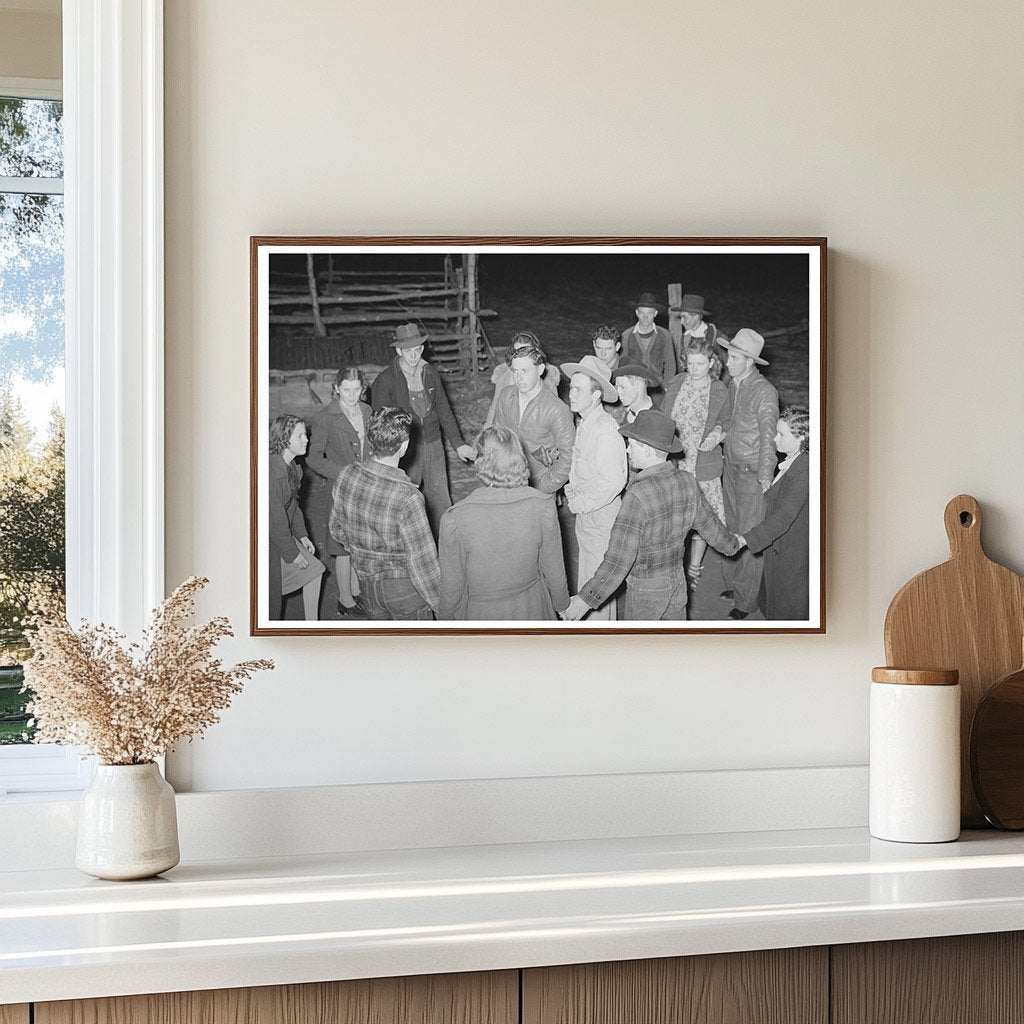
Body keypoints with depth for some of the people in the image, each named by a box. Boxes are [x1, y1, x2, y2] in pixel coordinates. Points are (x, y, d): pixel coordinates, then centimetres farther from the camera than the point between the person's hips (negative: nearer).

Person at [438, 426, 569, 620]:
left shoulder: (455, 520, -27)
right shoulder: (542, 506, -22)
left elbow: (451, 587, -15)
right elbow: (554, 569, -8)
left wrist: (444, 617, 6)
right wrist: (562, 604, 11)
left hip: (481, 613, -2)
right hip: (530, 607, 2)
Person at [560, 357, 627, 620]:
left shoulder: (605, 431, -25)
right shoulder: (584, 424, 6)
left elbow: (613, 482, -27)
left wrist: (582, 502, -18)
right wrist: (572, 490, 5)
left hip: (601, 517, -9)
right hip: (585, 514, 9)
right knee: (587, 581, 20)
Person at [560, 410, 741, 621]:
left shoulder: (637, 497, -29)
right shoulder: (687, 483, -7)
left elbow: (618, 561, -29)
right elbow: (709, 525, 11)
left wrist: (586, 599, -22)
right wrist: (731, 545, 32)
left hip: (645, 591, -6)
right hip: (677, 581, 6)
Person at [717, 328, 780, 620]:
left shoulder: (764, 392, -18)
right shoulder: (733, 386, 6)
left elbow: (767, 437, -21)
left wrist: (765, 476, -24)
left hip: (753, 473, -8)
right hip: (731, 469, 8)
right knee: (732, 528, 18)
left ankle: (747, 599, 9)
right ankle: (733, 582, 34)